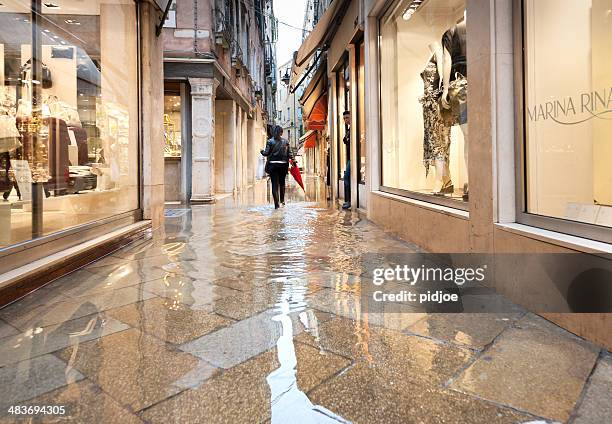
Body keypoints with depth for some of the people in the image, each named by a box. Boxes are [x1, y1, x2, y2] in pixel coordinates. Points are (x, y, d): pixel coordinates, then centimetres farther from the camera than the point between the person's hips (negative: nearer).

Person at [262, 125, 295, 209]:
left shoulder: (270, 141, -4)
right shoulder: (286, 142, 1)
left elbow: (267, 153, -5)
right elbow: (290, 153, 1)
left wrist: (262, 151, 16)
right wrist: (293, 161, 13)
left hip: (273, 165, -2)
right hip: (283, 165, 2)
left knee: (275, 184, 1)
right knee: (282, 183, 20)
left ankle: (277, 204, -2)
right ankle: (282, 200, 22)